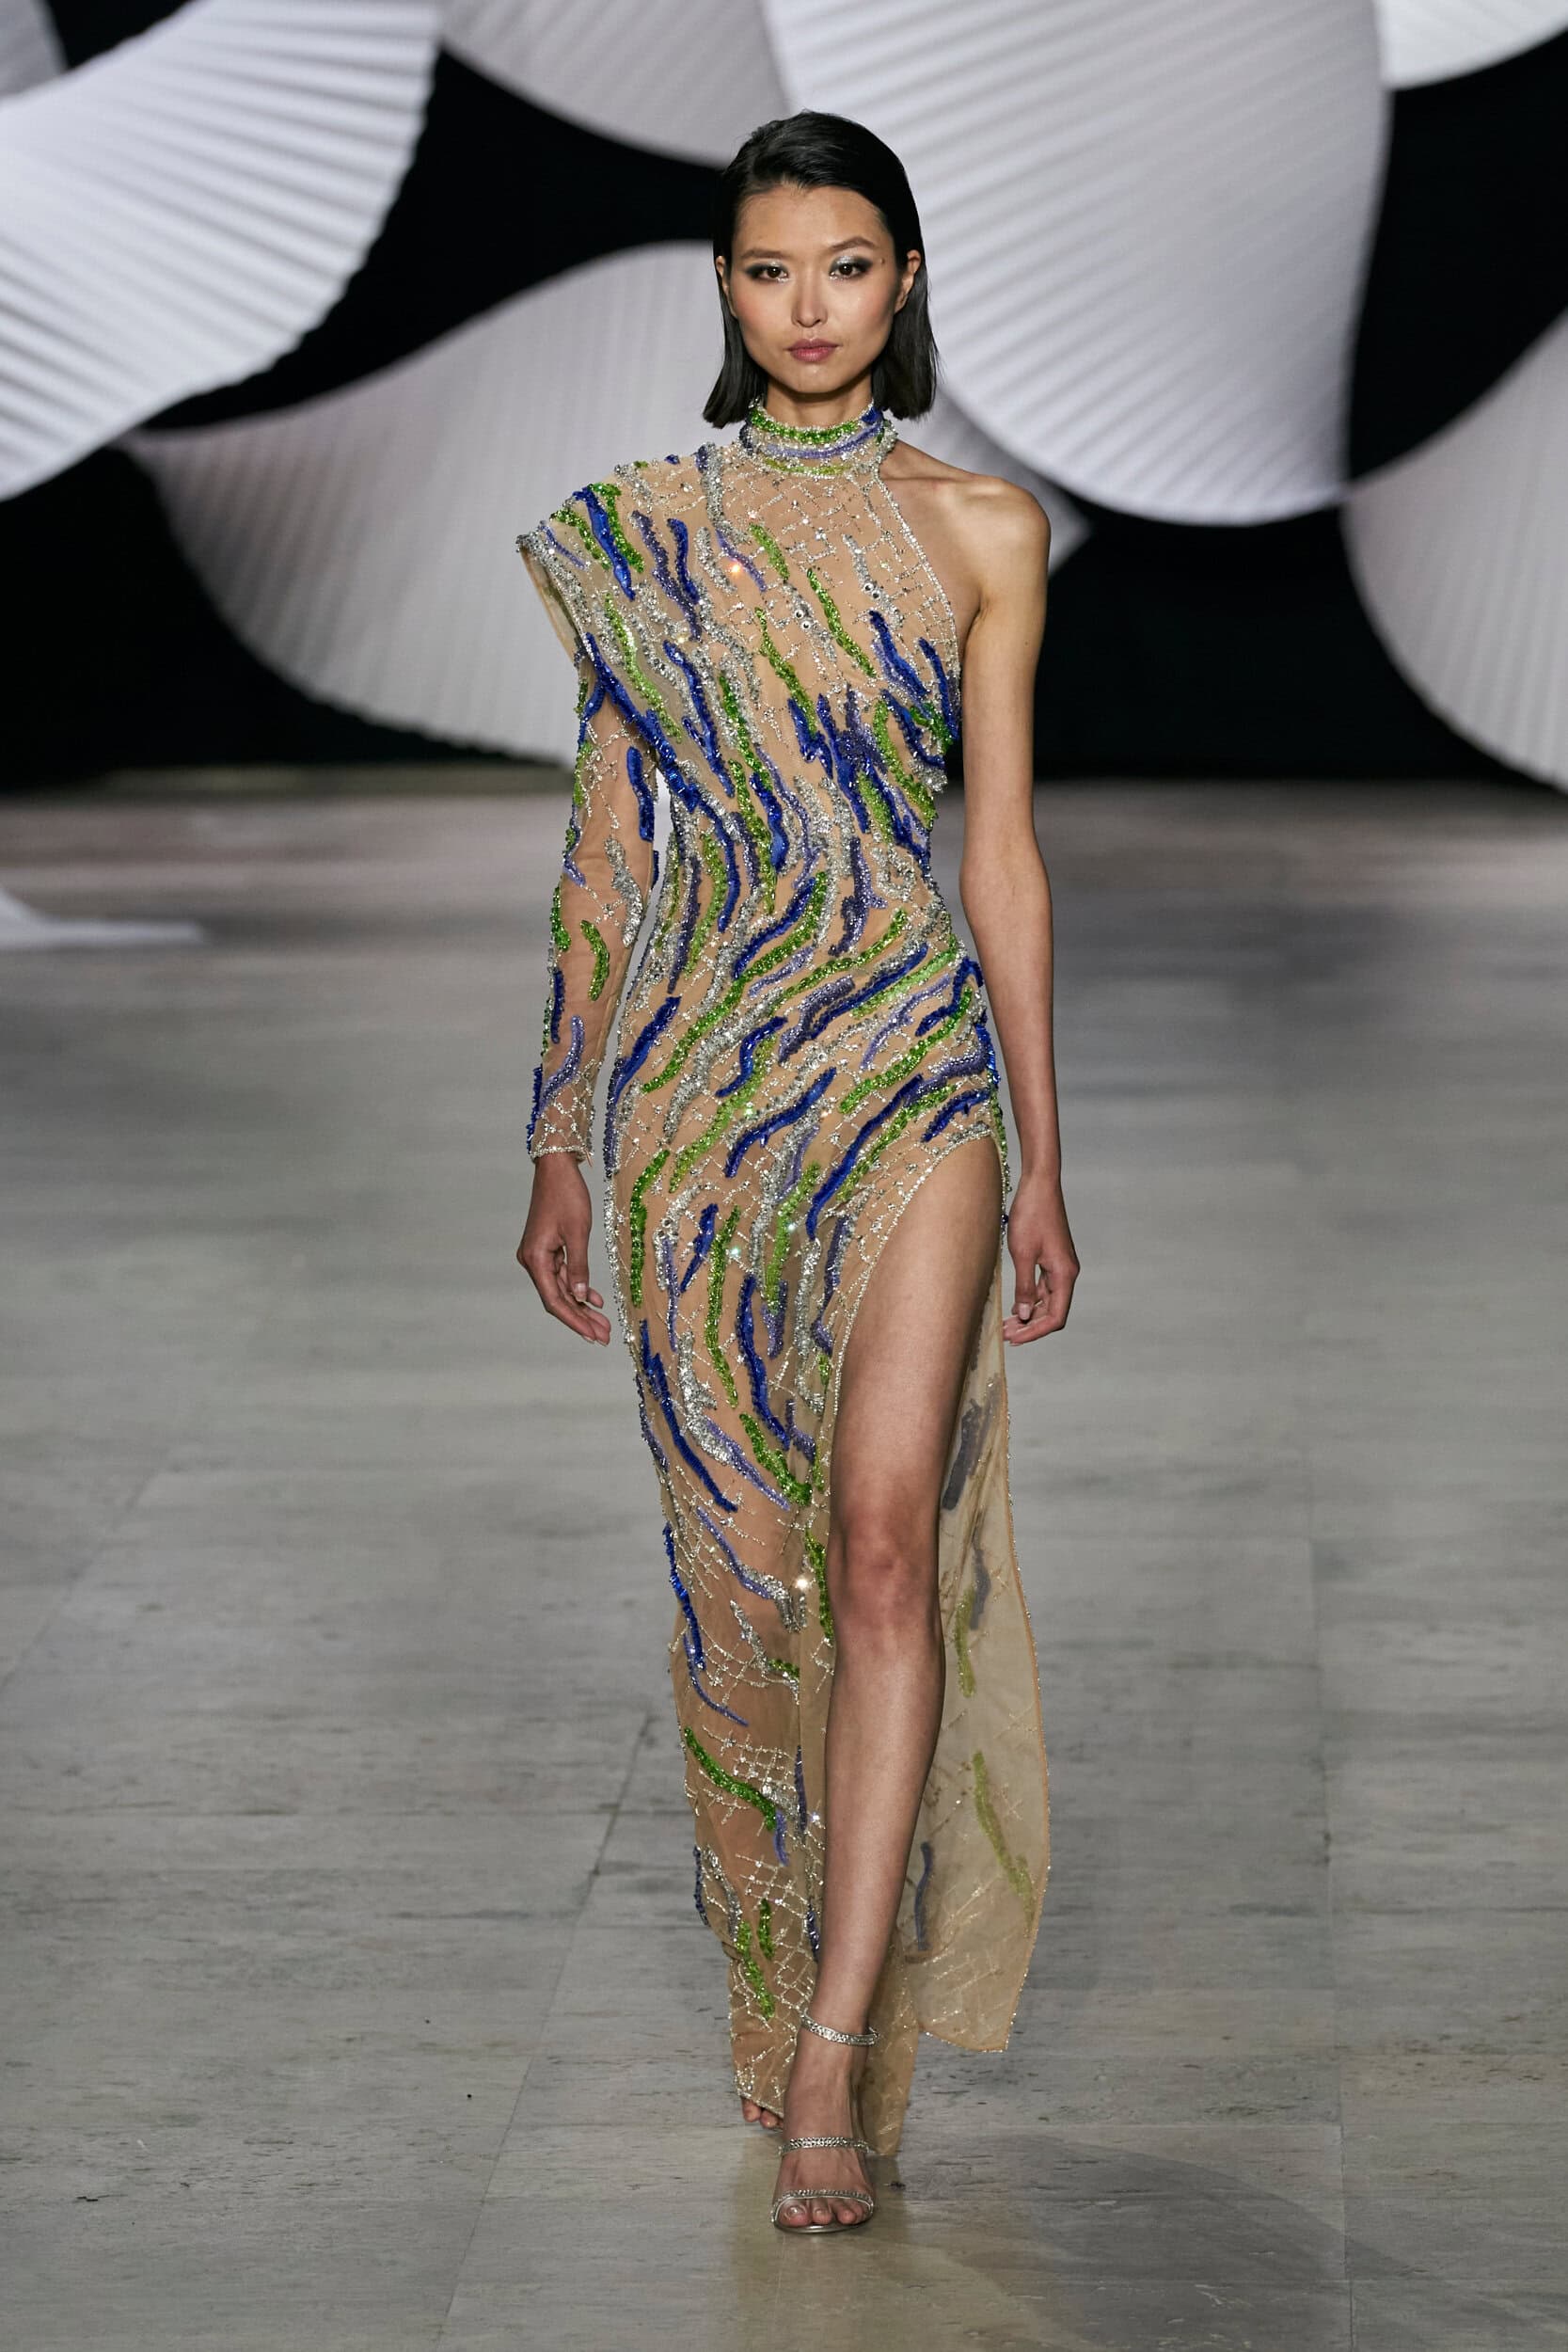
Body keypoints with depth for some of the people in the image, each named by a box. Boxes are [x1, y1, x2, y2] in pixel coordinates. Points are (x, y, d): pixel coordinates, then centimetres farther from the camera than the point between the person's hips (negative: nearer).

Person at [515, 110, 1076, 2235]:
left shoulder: (980, 530, 4)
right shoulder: (630, 533, 7)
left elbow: (1001, 849, 6)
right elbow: (603, 842, 9)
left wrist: (1042, 1164, 5)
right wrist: (562, 1145, 8)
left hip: (912, 1055, -1)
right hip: (692, 1074, 2)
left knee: (884, 1538, -13)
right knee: (744, 1557, 6)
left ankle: (834, 2054, -13)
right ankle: (783, 1959, 22)